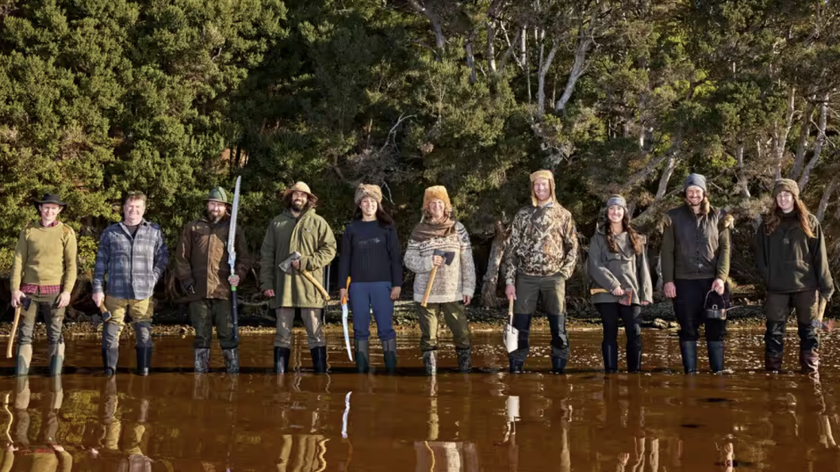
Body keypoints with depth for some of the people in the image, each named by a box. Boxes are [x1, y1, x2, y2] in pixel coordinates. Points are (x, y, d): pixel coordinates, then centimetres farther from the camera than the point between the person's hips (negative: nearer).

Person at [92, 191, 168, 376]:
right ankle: (109, 369, 9)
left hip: (143, 294, 0)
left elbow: (163, 259, 10)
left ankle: (144, 369, 14)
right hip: (115, 293, 0)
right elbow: (101, 262, 9)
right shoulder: (110, 232, 8)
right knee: (111, 332, 0)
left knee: (144, 333, 4)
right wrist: (98, 288, 4)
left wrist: (152, 279, -1)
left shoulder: (155, 232, 7)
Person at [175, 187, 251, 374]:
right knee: (201, 335, 7)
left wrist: (238, 274, -7)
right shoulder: (192, 228, 13)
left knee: (228, 334, -3)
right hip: (198, 292, 1)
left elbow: (244, 258, 11)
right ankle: (200, 372, 13)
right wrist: (186, 279, 0)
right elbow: (181, 257, 11)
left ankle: (233, 371, 2)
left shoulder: (234, 229, 11)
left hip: (224, 291, -1)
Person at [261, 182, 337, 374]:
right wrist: (266, 282, 0)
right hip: (283, 285, 2)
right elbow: (267, 255, 9)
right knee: (283, 333, 6)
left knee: (315, 332, 0)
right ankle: (279, 373, 10)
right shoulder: (277, 223, 10)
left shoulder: (318, 222, 5)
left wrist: (306, 263, -12)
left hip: (309, 286, -2)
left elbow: (329, 249, -1)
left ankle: (321, 373, 3)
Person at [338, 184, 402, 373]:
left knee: (386, 327, -4)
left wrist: (397, 284, -5)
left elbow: (395, 257, 2)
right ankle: (361, 368, 6)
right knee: (360, 329, 3)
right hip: (358, 285, 2)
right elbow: (344, 258, 9)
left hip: (382, 284, -2)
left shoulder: (387, 227, 5)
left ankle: (391, 368, -1)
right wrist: (342, 286, 2)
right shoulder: (352, 229, 8)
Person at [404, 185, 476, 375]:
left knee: (462, 332, -2)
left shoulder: (458, 229, 2)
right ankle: (430, 371, 12)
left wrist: (468, 288, -2)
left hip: (454, 293, 0)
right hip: (426, 293, 0)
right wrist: (429, 262, -16)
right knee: (428, 335, 4)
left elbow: (468, 261, 3)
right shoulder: (418, 231, 3)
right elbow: (409, 260, 1)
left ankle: (465, 366, 12)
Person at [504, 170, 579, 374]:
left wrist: (564, 273, -4)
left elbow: (572, 247, 8)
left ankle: (559, 370, 8)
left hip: (553, 278, 0)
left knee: (558, 329, 0)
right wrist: (510, 281, -1)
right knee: (520, 329, 1)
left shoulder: (563, 215, 5)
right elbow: (513, 249, 6)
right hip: (526, 278, 1)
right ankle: (515, 369, 7)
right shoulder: (523, 215, 7)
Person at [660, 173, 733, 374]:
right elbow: (667, 251, 3)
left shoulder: (718, 216, 7)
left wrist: (721, 277, -10)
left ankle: (718, 372, 6)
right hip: (685, 282, 0)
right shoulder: (674, 217, 5)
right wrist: (668, 280, -5)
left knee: (716, 329, 1)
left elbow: (725, 249, 2)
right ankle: (690, 372, 6)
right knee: (688, 330, 3)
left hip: (713, 281, 0)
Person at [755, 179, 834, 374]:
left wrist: (825, 285, -4)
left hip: (806, 287, -1)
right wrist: (767, 277, -5)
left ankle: (811, 372, 8)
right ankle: (772, 371, 9)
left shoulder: (809, 222, 3)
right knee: (774, 331, 2)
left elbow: (819, 256, 1)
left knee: (809, 331, 3)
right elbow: (760, 255, 8)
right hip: (777, 289, 1)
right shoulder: (767, 225, 8)